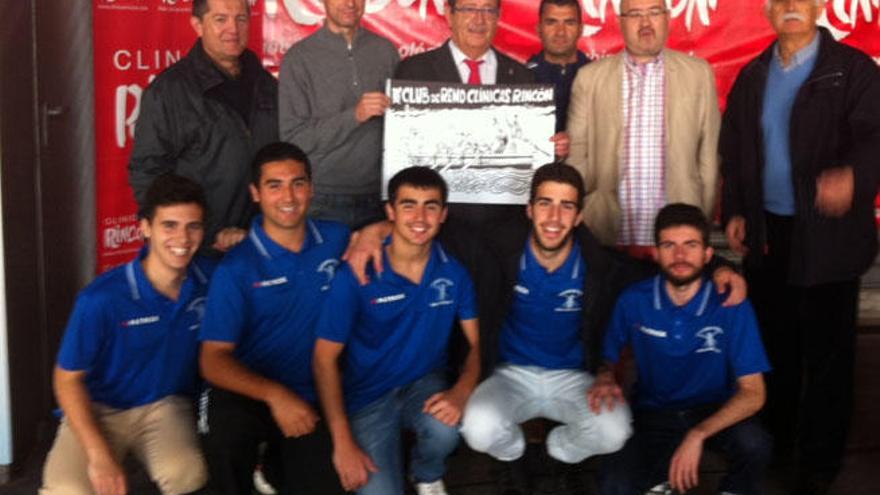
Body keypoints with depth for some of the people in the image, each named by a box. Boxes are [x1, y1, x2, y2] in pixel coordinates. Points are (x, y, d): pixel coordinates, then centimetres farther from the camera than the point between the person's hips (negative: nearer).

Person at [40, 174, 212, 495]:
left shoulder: (209, 279, -8)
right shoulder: (102, 299, -19)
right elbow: (68, 378, -10)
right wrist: (99, 456, -22)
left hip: (165, 407, 2)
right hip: (98, 409, -1)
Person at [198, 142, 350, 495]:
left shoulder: (336, 239, 2)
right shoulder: (236, 268, -9)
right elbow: (213, 360, -13)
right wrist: (274, 395, -29)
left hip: (312, 397, 4)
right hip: (246, 392, -3)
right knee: (224, 436, -36)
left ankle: (281, 463, 19)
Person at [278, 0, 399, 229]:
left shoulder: (386, 51, 6)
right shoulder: (298, 58, -3)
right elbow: (293, 138, -7)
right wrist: (354, 115, -18)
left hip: (377, 199, 3)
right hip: (324, 202, -2)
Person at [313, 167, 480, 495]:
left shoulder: (454, 273, -6)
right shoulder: (357, 275, -16)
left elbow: (475, 344, 0)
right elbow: (325, 359, -13)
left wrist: (461, 391, -23)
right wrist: (343, 442, -19)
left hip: (426, 383, 2)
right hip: (368, 395, -2)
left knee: (445, 426, -32)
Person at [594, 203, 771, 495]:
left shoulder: (732, 306, -14)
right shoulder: (633, 302, -10)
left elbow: (752, 393, -17)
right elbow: (608, 358, 8)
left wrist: (698, 434, -30)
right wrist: (605, 379, -17)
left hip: (714, 414, 0)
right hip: (653, 416, 1)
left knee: (753, 444, -34)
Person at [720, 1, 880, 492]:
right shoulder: (752, 77, 10)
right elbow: (733, 148, 14)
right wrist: (734, 211, 6)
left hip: (829, 236, -4)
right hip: (767, 232, 4)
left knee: (826, 350, 4)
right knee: (774, 344, 15)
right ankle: (775, 438, 30)